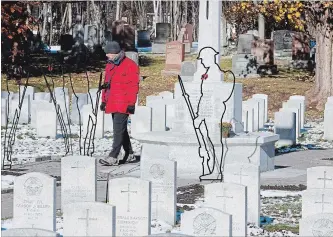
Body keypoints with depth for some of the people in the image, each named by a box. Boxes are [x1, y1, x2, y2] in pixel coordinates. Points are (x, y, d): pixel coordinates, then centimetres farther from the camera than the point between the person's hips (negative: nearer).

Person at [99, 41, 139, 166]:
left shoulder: (130, 65, -10)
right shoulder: (109, 65, 16)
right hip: (112, 103, 9)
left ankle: (113, 157, -17)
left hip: (123, 104, -9)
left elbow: (133, 85, -13)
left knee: (118, 129, -13)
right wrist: (104, 100, 19)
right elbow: (107, 83, 23)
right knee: (121, 129, 15)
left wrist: (131, 103, -17)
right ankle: (129, 153, 27)